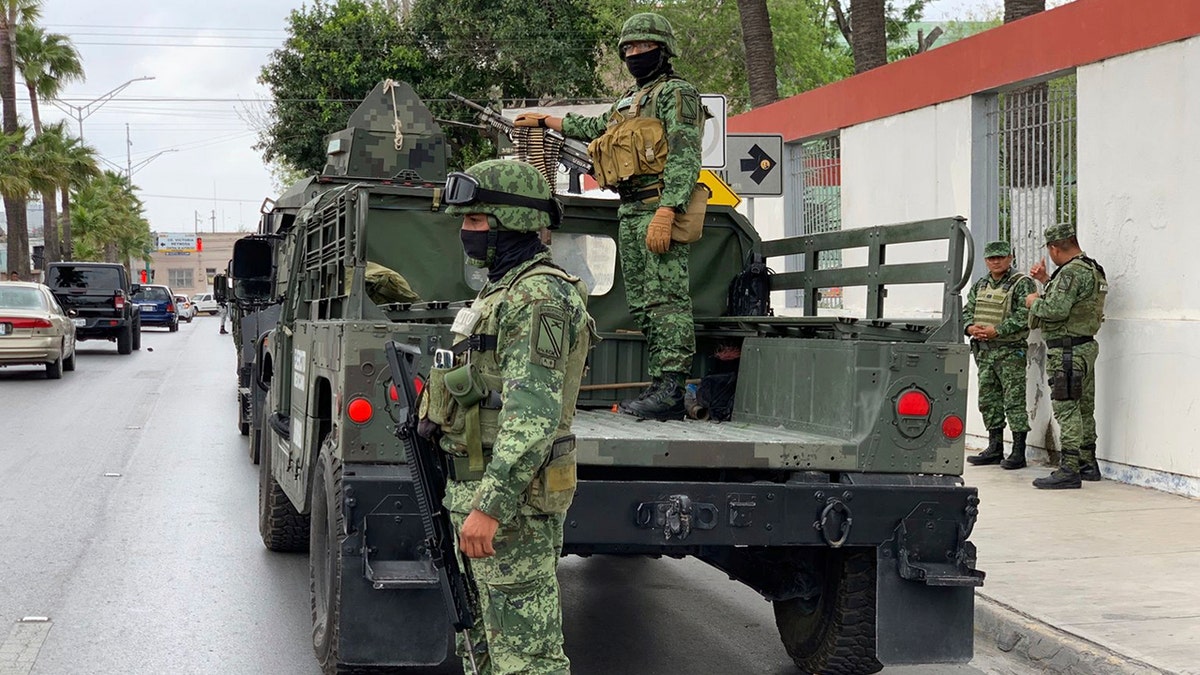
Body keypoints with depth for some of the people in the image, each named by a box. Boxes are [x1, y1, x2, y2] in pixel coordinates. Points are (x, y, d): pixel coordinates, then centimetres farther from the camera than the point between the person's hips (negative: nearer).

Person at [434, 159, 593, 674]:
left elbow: (534, 413, -25)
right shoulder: (503, 291, 18)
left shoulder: (541, 297, -16)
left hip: (512, 496, -11)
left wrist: (490, 505, -29)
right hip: (482, 486, 11)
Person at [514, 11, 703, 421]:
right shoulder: (629, 100, 25)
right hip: (630, 212, 9)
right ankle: (660, 387, 6)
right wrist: (545, 121, 50)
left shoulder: (676, 93, -2)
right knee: (642, 303, 5)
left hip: (659, 208, -9)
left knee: (665, 296, -15)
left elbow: (685, 157, -13)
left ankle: (671, 387, -20)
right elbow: (595, 128, 44)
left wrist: (665, 212, -24)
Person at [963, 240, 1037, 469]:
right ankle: (995, 449, 18)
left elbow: (1024, 315, -15)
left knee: (1014, 401, -6)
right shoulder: (980, 285, 16)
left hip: (1010, 350, -7)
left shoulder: (1022, 284, -6)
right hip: (984, 351, 7)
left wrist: (997, 330, -19)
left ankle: (1018, 452, -4)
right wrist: (970, 328, -6)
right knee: (988, 400, 10)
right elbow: (967, 311, 16)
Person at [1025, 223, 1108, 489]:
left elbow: (1056, 310, -26)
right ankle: (1088, 464, 24)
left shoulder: (1071, 272, -18)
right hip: (1086, 346, 10)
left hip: (1066, 351, -10)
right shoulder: (1093, 270, 14)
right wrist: (1047, 281, 24)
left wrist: (1035, 302, -8)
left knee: (1066, 409, -9)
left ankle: (1069, 470, -11)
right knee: (1084, 409, 16)